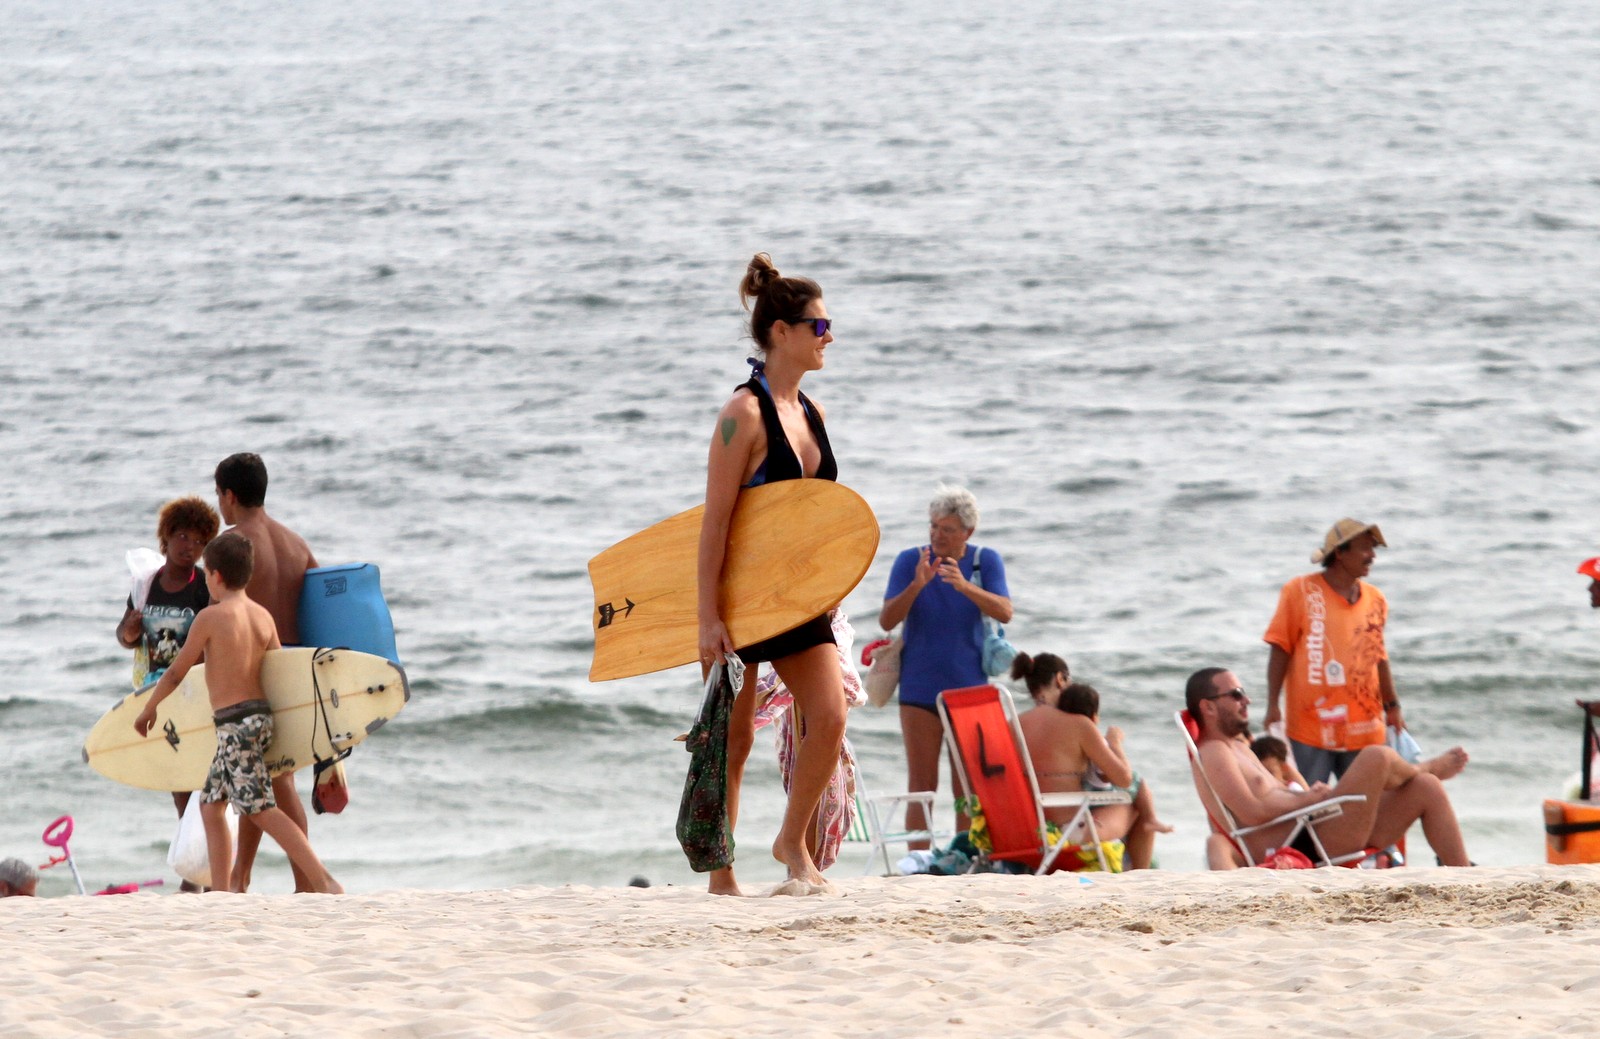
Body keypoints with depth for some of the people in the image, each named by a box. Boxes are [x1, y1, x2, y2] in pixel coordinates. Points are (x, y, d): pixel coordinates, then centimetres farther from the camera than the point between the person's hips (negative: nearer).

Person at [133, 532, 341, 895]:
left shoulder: (210, 617, -10)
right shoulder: (263, 617, 8)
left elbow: (176, 673, -2)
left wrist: (148, 709, 14)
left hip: (234, 723, -8)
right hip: (262, 715, 8)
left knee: (263, 810, -12)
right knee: (211, 804, 18)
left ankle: (326, 883, -21)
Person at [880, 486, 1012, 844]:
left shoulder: (986, 562, 0)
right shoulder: (909, 561, -2)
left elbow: (1004, 612, -15)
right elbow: (887, 620, -11)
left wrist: (965, 586, -32)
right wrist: (917, 584, -28)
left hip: (968, 687, 1)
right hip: (920, 689, -1)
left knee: (967, 788, 3)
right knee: (921, 786, -4)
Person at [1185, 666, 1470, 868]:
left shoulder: (1238, 748, 25)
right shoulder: (1213, 755, -9)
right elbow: (1252, 813, -22)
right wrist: (1306, 799, -12)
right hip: (1303, 850, -11)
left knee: (1426, 788, 6)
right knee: (1376, 757, -18)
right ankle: (1416, 771, 19)